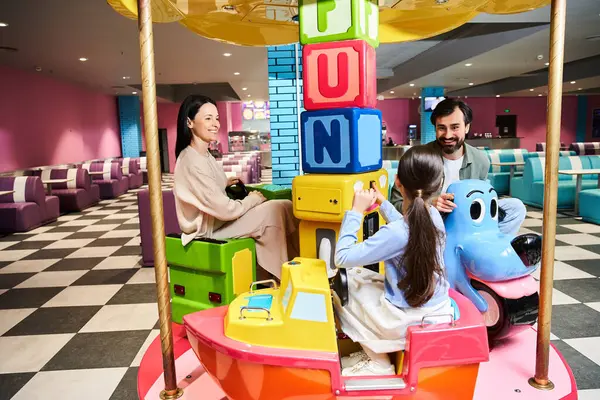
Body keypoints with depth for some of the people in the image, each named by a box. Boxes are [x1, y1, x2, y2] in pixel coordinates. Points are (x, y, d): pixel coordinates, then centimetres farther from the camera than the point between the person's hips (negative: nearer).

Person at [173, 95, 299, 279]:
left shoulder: (202, 153, 6)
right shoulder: (193, 162, -25)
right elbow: (225, 210, -25)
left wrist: (225, 183, 4)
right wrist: (253, 199, -10)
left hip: (213, 218, 9)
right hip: (210, 227, -9)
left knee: (283, 207, -3)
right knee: (281, 210, -18)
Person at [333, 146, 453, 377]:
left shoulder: (396, 233, -29)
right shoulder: (433, 215, -5)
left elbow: (343, 258, -23)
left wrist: (356, 211, -17)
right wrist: (382, 203, 17)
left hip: (411, 322, -7)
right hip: (436, 312, 7)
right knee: (356, 276, 17)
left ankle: (378, 363, 15)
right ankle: (374, 350, 19)